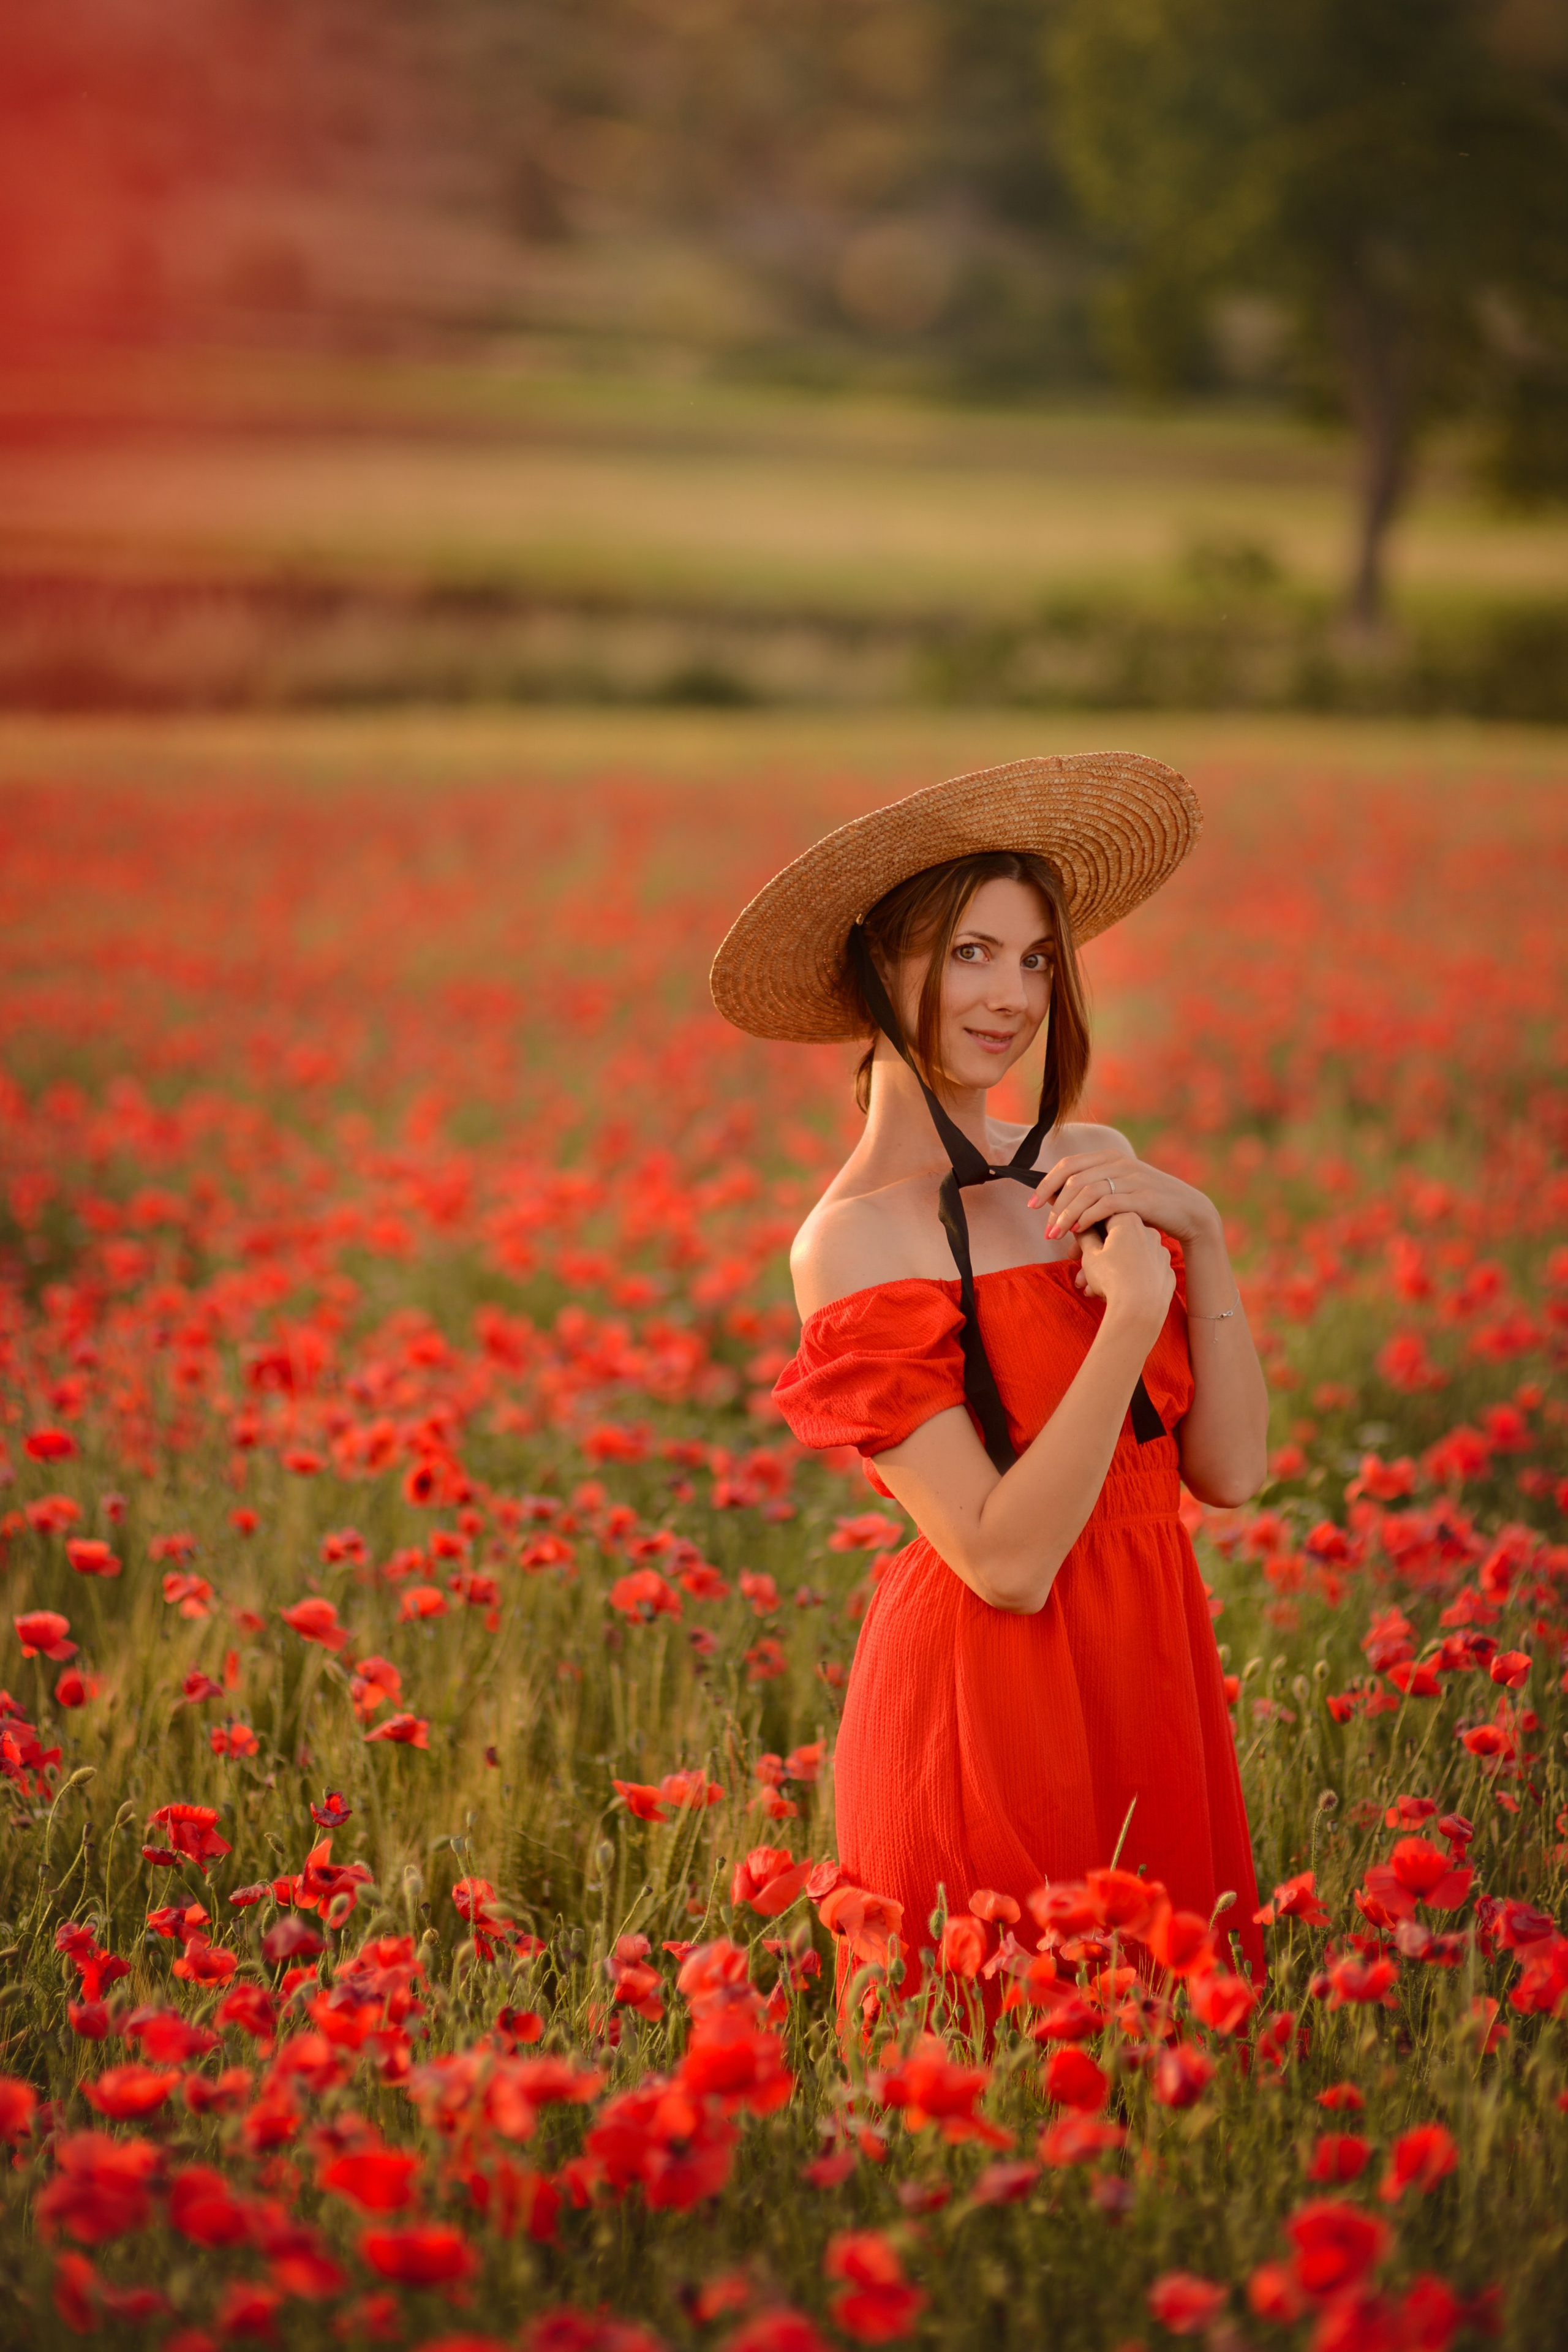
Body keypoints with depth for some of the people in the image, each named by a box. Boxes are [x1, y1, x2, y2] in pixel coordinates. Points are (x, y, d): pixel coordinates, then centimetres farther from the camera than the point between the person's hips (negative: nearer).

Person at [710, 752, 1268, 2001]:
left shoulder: (1089, 1165, 8)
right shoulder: (855, 1239, -11)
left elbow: (1231, 1469, 3)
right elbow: (1006, 1561, -17)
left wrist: (1199, 1235, -8)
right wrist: (1133, 1313, -22)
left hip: (1155, 1683, 6)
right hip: (990, 1710, -6)